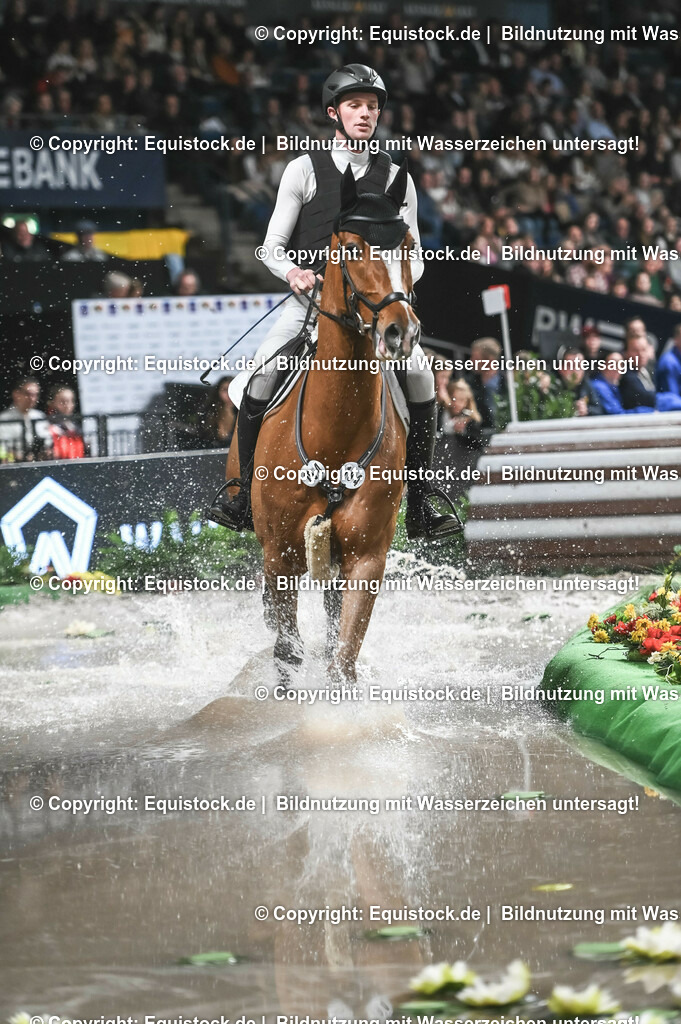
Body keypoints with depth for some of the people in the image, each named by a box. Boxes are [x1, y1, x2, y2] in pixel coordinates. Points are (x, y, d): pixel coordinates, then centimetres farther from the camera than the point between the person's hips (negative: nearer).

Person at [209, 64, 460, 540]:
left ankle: (421, 503, -13)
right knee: (265, 367, -27)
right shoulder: (305, 170, 6)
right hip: (310, 298, -1)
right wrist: (293, 272, -16)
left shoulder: (395, 178, 10)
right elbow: (272, 246, 5)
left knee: (420, 370, -24)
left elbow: (413, 254, 13)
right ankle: (249, 493, -14)